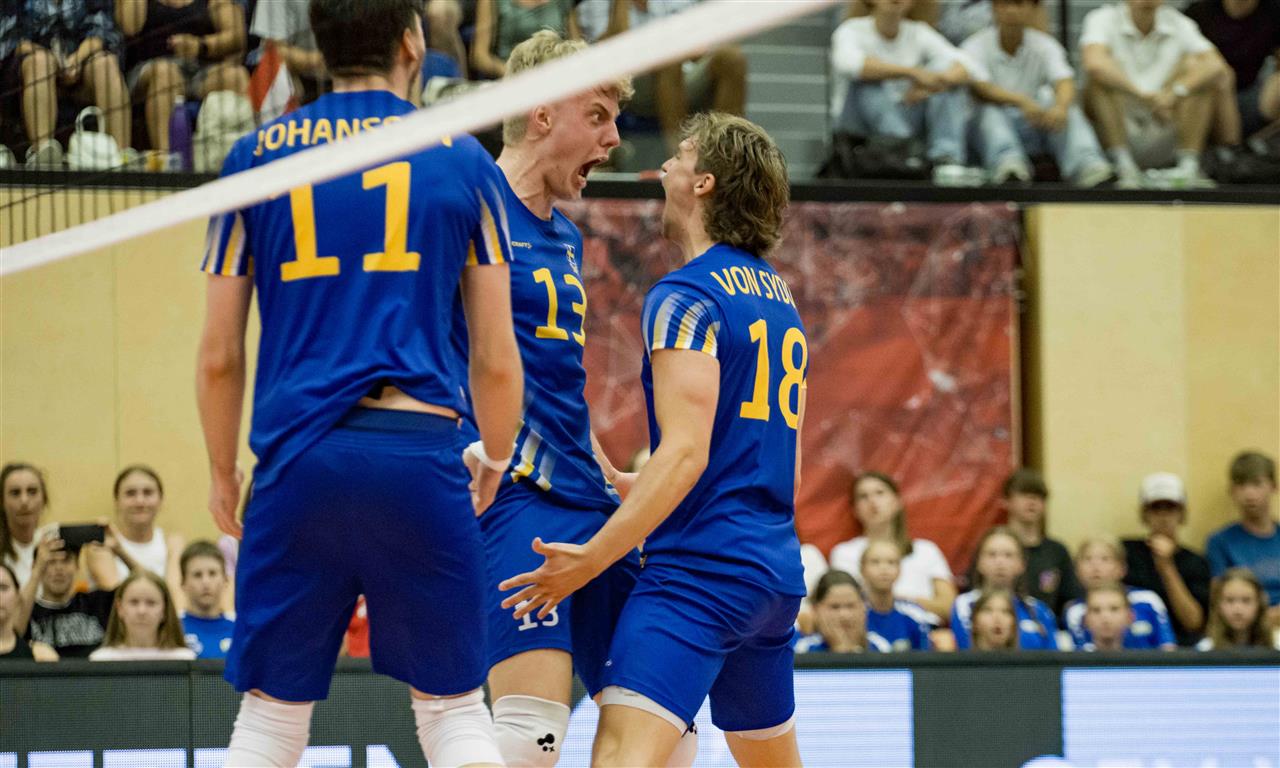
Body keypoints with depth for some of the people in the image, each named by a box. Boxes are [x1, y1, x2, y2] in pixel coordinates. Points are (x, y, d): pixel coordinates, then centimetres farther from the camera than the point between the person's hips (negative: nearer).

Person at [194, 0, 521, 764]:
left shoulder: (256, 156, 9)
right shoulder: (462, 159, 7)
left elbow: (219, 356, 9)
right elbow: (496, 357, 7)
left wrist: (222, 474, 23)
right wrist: (496, 464, 24)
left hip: (297, 454, 1)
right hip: (418, 451, -1)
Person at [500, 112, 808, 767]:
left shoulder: (688, 295, -9)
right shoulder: (779, 297, 18)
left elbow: (685, 451, -18)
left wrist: (593, 558, -20)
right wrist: (624, 485, 32)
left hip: (701, 567, -9)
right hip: (775, 574, 9)